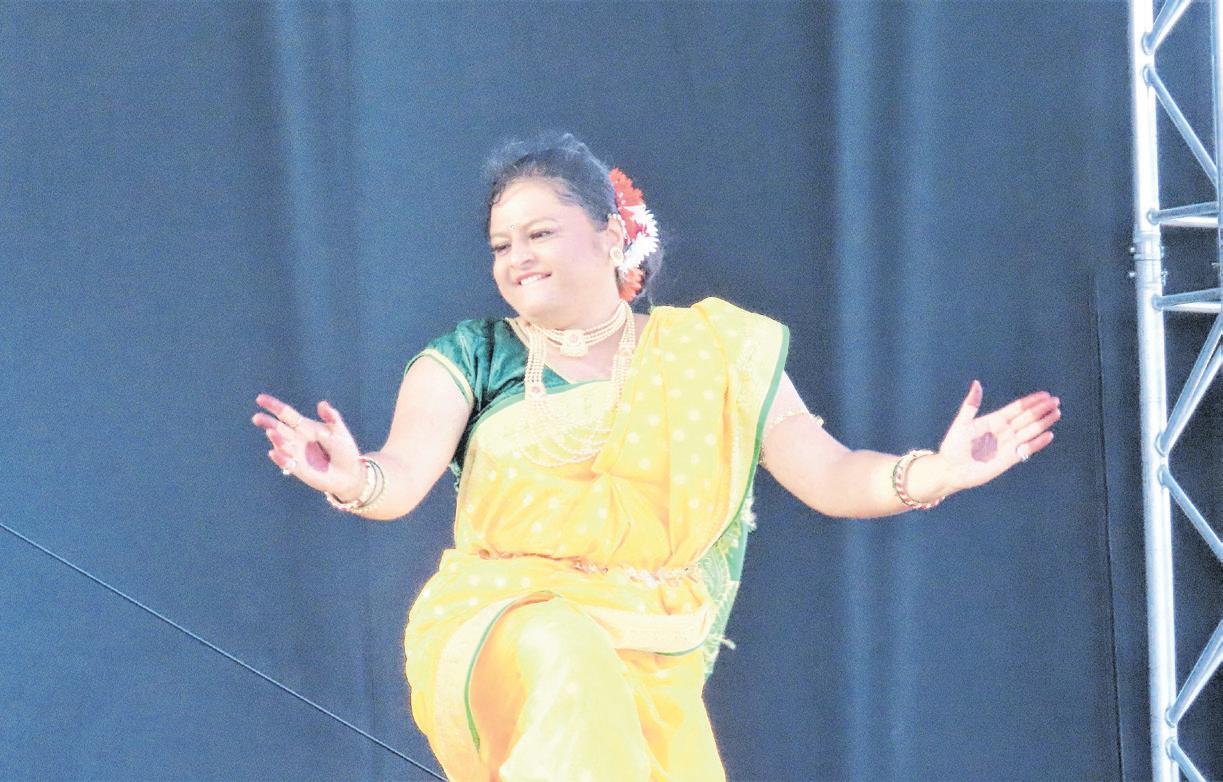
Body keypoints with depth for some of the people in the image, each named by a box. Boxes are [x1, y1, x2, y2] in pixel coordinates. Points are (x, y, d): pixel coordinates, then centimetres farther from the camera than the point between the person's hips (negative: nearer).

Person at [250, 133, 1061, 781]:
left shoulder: (716, 354, 6)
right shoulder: (471, 360, 5)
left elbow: (827, 474, -2)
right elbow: (403, 479, -11)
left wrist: (934, 472, -21)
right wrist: (353, 479, -34)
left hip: (651, 666, 2)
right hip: (494, 632, -2)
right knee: (563, 663, -34)